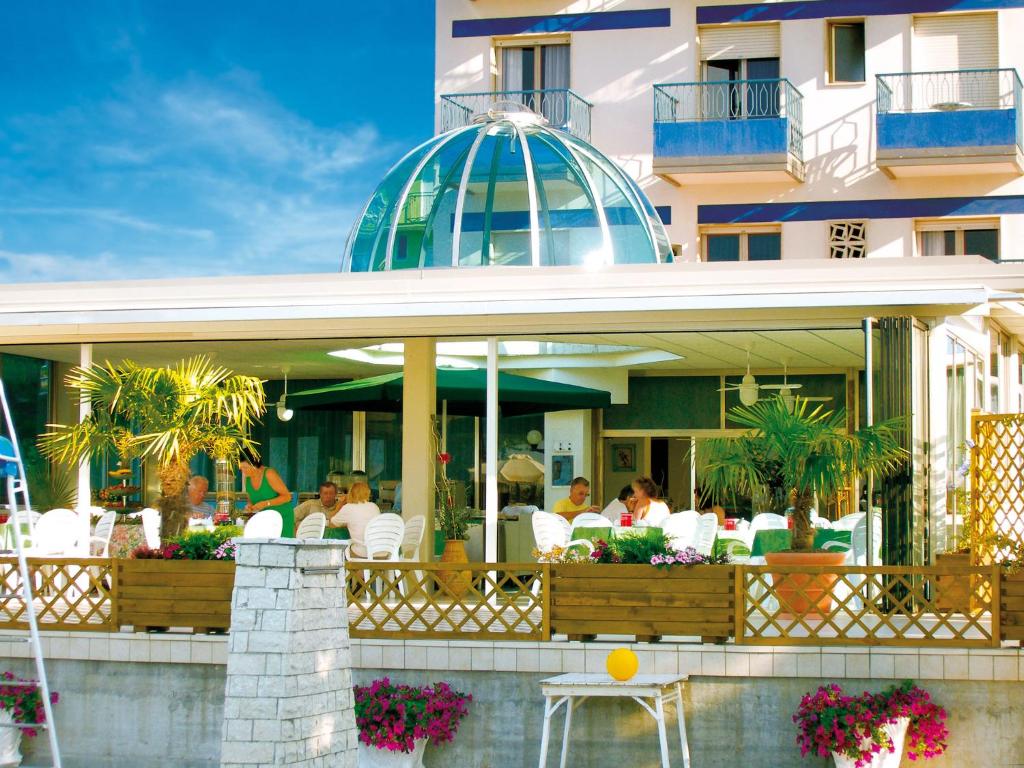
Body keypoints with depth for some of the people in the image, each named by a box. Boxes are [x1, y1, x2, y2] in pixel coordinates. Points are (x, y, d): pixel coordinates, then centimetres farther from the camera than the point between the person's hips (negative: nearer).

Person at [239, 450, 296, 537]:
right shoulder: (247, 479, 1)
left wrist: (265, 504, -25)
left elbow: (287, 496, -16)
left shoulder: (269, 474, -17)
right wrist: (250, 505, -8)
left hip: (282, 517, -5)